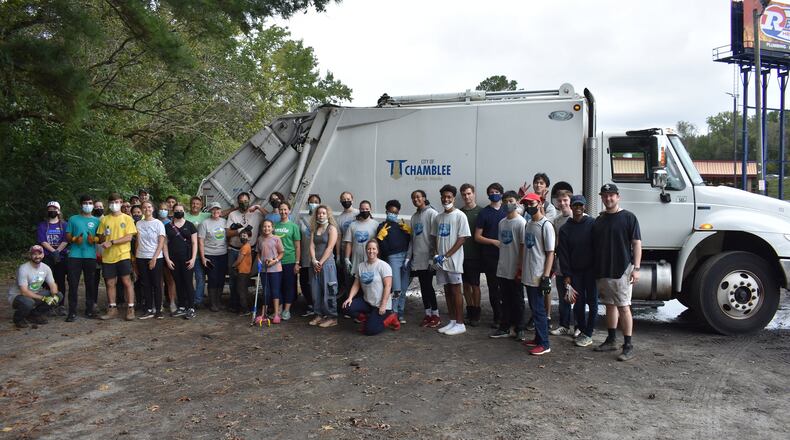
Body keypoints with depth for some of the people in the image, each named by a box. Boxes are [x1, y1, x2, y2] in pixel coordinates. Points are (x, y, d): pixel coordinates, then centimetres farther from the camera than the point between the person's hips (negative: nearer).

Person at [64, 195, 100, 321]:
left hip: (90, 256, 1)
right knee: (73, 284, -4)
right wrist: (75, 239, -11)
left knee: (90, 283, 4)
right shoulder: (73, 219, 12)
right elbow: (68, 236, 9)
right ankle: (72, 312, 0)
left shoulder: (96, 221, 13)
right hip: (74, 255, -1)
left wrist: (94, 239, -11)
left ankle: (90, 309, 13)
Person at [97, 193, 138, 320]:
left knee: (127, 281, -5)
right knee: (110, 283, 7)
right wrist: (104, 235, -12)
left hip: (123, 255, -3)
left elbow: (129, 237, -7)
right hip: (108, 256, 3)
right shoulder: (104, 220, 11)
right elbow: (101, 239, 11)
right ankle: (112, 309, 17)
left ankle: (130, 309, 0)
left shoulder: (127, 218, 2)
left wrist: (112, 242, -15)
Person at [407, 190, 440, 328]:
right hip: (417, 258, 6)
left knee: (428, 286, -4)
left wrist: (433, 257, -15)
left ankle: (435, 315, 7)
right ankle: (427, 314, 16)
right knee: (423, 287, 9)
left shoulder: (432, 213, -7)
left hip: (428, 258, -6)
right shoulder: (414, 216, 15)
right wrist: (408, 257, 12)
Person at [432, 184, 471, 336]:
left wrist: (446, 255, -14)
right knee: (447, 290, 10)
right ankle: (452, 321, 18)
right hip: (441, 260, 6)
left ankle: (460, 324, 4)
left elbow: (462, 238, -11)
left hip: (454, 260, -6)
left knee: (455, 290, -3)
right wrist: (436, 255, 0)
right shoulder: (438, 217, 12)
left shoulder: (460, 216, -7)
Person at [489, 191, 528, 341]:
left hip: (515, 270, -6)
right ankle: (504, 328, 21)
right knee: (506, 301, 13)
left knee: (517, 301, 4)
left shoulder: (521, 222, -10)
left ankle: (520, 329, 15)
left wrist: (520, 268, -15)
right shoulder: (501, 223, 10)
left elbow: (523, 247, -12)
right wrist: (499, 264, 13)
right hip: (502, 269, 6)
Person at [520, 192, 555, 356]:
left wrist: (546, 277, -17)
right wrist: (521, 269, 16)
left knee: (538, 309, -4)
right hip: (528, 275, 8)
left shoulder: (546, 225, -12)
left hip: (538, 276, -8)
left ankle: (544, 344, 3)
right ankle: (538, 338, 23)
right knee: (534, 308, 14)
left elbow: (550, 253, -14)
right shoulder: (528, 224, 12)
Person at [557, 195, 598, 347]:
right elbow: (563, 254, 2)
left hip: (591, 270, -1)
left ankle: (588, 334, 11)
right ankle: (581, 328, 22)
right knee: (578, 303, 3)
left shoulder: (592, 224, -1)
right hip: (575, 271, 2)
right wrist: (566, 275, -3)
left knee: (592, 302, 2)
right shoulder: (565, 229, 4)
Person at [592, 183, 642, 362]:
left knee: (623, 307, -7)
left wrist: (636, 268, -14)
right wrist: (595, 269, 13)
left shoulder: (628, 217, -4)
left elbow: (637, 244, -7)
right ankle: (611, 340, 24)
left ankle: (628, 346, -3)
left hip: (622, 270, -6)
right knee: (610, 305, 14)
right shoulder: (599, 220, 13)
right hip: (602, 271, 6)